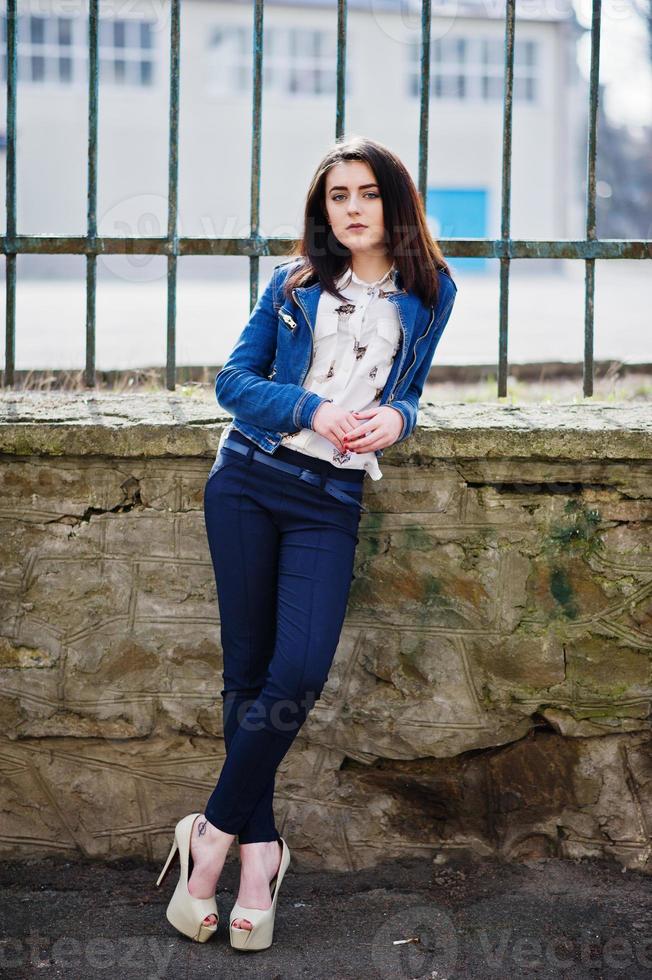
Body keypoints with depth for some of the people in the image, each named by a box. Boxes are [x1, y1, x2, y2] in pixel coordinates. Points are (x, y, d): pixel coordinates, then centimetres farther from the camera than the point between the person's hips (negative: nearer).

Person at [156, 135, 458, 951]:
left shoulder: (428, 294, 12)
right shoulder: (296, 282, 9)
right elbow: (234, 378, 8)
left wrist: (397, 417, -2)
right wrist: (312, 410, -9)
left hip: (330, 499, 0)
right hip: (250, 479, 0)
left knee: (300, 672, -15)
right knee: (248, 670, -1)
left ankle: (216, 833, -1)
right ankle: (258, 851, 6)